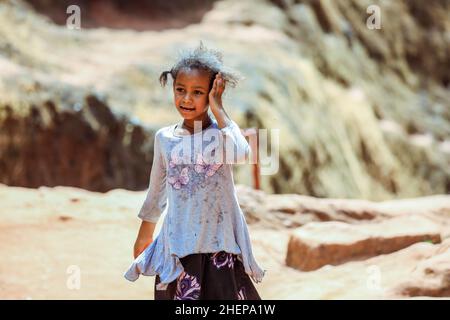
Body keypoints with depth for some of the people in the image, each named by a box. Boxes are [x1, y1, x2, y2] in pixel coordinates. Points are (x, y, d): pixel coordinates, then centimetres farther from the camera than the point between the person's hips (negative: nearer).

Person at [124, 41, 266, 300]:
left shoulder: (221, 131, -6)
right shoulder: (165, 137, 3)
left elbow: (240, 154, -31)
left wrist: (217, 109, -20)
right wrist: (145, 234, 27)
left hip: (220, 246, -2)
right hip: (178, 248, 2)